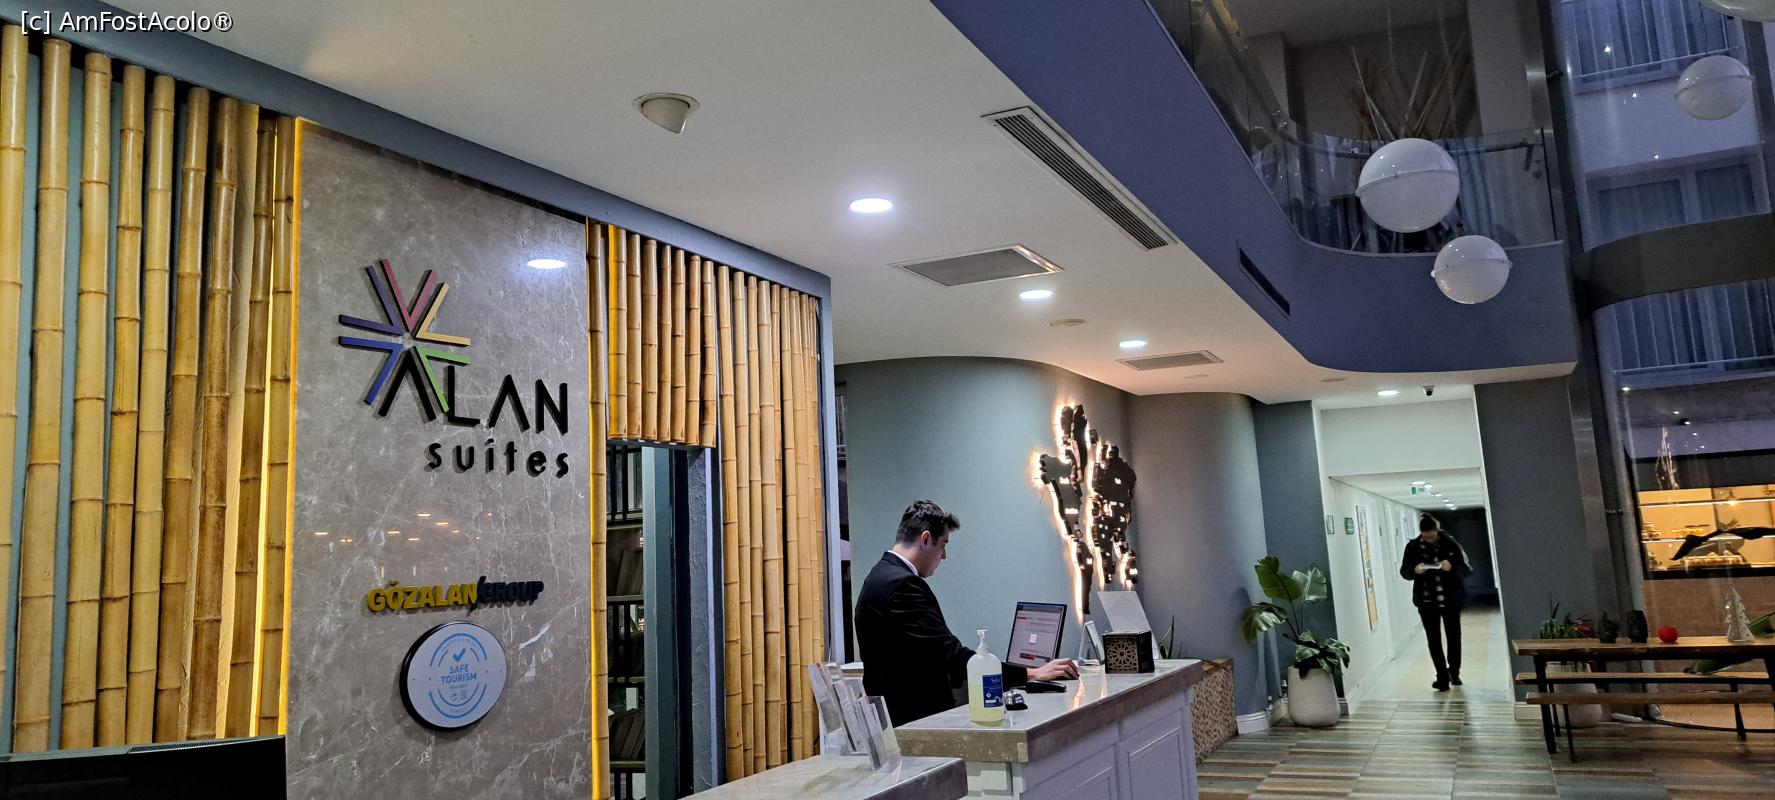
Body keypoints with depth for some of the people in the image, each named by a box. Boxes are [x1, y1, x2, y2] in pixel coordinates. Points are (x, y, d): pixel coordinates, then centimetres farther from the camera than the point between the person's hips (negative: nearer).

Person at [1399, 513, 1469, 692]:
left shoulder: (1450, 543, -7)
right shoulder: (1412, 547, -3)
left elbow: (1465, 568, -4)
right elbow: (1404, 571, 2)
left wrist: (1452, 567, -24)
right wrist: (1414, 570, -20)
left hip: (1450, 599, 0)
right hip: (1426, 601, 0)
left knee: (1454, 636, 12)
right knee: (1433, 639, -2)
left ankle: (1454, 672, 33)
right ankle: (1443, 677, 3)